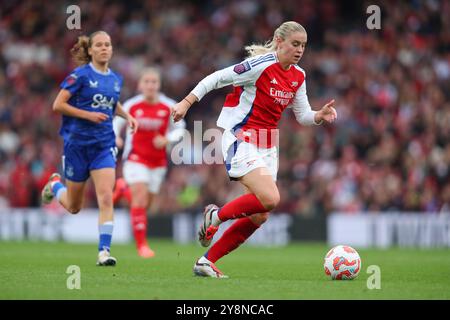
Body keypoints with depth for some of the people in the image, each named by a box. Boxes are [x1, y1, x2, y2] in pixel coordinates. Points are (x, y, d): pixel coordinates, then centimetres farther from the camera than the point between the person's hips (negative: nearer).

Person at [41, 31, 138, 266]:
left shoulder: (116, 79, 8)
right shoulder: (80, 75, -9)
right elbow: (58, 105, -11)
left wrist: (126, 115, 10)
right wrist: (88, 115, -18)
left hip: (104, 145, 3)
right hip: (77, 143, -3)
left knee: (106, 198, -16)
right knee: (74, 207, 11)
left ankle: (104, 251, -14)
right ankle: (55, 185, 45)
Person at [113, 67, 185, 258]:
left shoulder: (169, 107, -6)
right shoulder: (131, 105, -6)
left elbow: (179, 129, 4)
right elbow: (117, 123, 10)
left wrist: (167, 139, -15)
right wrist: (115, 137, -11)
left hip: (158, 161, 3)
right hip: (136, 158, -3)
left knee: (145, 204, 10)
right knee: (140, 197, -19)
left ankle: (123, 188, 43)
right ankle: (141, 244, -12)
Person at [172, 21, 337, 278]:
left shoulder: (298, 76, 7)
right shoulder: (261, 65, -16)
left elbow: (303, 116, 12)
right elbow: (217, 78, -12)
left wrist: (320, 116, -9)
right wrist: (186, 103, -13)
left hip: (267, 146, 8)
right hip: (241, 139, -8)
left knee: (259, 216, 2)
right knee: (270, 198, -26)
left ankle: (206, 262, 12)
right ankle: (216, 215, -1)